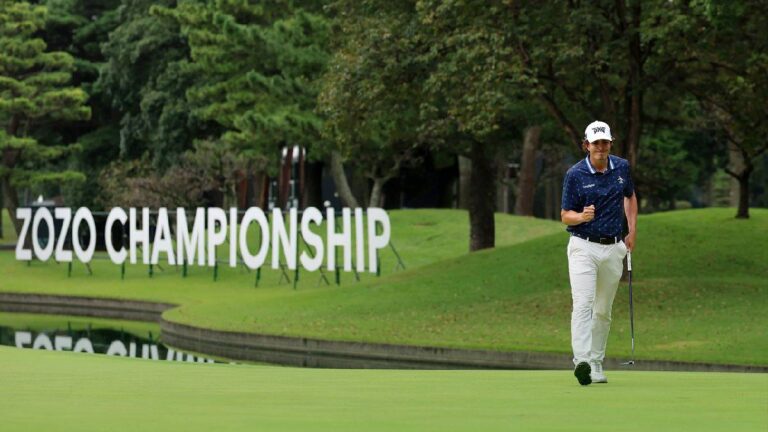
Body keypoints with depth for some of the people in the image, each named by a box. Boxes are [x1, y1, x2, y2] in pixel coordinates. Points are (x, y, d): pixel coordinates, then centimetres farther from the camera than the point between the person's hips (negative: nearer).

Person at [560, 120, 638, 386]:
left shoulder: (622, 168, 4)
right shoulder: (575, 174, -8)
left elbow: (630, 196, 24)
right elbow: (565, 215, -4)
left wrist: (632, 231, 16)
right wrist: (582, 216, -25)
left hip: (613, 247, 4)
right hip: (584, 247, -4)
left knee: (603, 311, 10)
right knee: (583, 304, -19)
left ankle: (596, 364, 18)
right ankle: (581, 361, -30)